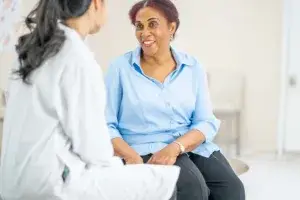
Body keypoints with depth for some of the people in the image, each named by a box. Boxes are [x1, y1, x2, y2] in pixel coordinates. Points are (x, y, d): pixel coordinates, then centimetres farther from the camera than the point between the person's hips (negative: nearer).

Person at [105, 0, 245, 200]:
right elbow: (106, 125, -3)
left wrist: (175, 147, -18)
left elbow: (206, 122, 1)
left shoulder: (193, 67, 7)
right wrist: (131, 157, -21)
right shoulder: (120, 67, 0)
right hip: (145, 151, -3)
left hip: (193, 147, 3)